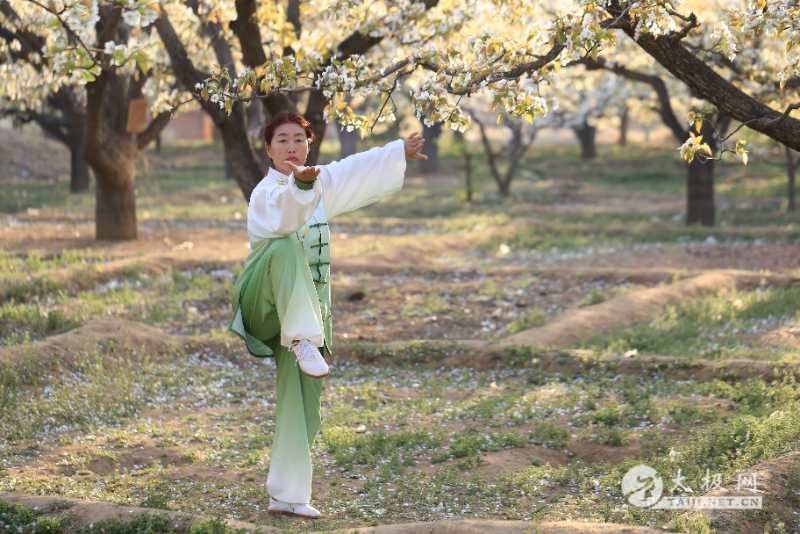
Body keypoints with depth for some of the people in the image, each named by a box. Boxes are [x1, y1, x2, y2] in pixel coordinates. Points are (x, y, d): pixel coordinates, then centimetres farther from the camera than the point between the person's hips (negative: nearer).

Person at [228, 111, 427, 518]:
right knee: (286, 246, -37)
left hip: (307, 306, 6)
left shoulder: (320, 183, 10)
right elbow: (283, 213, -37)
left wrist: (400, 152, 32)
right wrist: (300, 182, -58)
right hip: (264, 304, -6)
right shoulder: (267, 191, -13)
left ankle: (287, 495, 11)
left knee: (302, 405, 3)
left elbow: (357, 171, 25)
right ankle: (303, 342, -48)